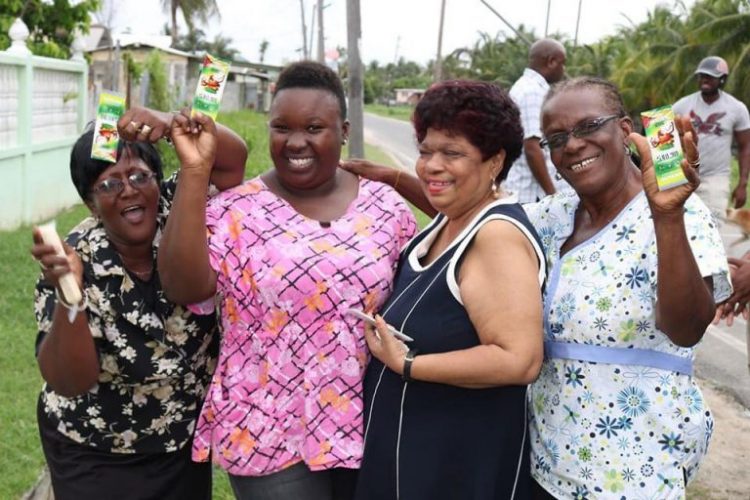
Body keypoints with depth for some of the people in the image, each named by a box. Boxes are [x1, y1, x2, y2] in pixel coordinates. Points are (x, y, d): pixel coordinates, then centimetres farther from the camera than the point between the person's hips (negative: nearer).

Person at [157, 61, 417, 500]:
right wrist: (195, 172, -23)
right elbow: (186, 287, -22)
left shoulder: (386, 207, 1)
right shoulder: (237, 211, -7)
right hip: (271, 435, -2)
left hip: (369, 426, 3)